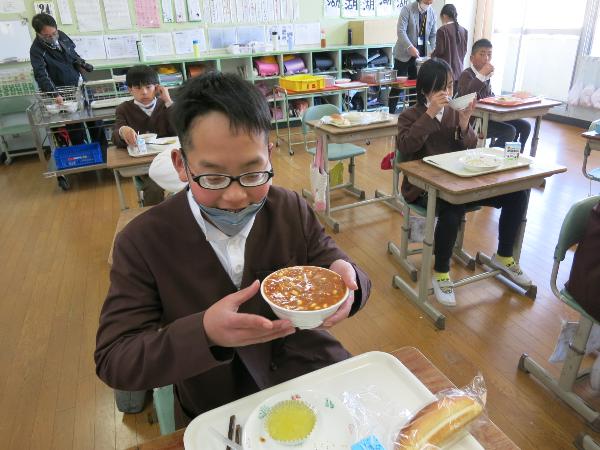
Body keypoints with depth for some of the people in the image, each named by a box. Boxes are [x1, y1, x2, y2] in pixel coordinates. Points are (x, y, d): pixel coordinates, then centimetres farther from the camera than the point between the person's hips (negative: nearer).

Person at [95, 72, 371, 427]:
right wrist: (204, 333, -34)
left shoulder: (294, 210, -7)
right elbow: (113, 361, -15)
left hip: (314, 374, 2)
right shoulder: (143, 241, -14)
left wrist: (346, 280, -27)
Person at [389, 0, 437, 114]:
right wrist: (410, 47, -30)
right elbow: (401, 31, -19)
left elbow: (433, 35, 9)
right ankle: (391, 112, 4)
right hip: (404, 53, -5)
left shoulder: (432, 12, 6)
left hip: (421, 53, 5)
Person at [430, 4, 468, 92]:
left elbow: (439, 50, -12)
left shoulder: (442, 30, -11)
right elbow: (464, 51, 13)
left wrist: (432, 54, 9)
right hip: (459, 71, 6)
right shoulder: (464, 31, 7)